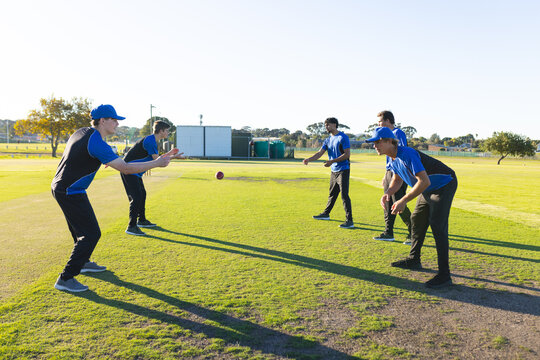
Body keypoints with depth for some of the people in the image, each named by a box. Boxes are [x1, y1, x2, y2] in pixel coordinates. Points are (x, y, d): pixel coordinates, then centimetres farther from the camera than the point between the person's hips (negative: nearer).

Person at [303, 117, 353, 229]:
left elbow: (347, 154, -14)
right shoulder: (328, 140, 13)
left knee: (344, 195, -11)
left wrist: (332, 161, -21)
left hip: (343, 170, -7)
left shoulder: (343, 137, -9)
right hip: (333, 171, 7)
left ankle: (349, 221, -10)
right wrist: (309, 159, -12)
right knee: (332, 194, 20)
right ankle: (326, 214, 35)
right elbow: (320, 153, 5)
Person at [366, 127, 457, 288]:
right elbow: (397, 180, 12)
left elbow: (424, 181, -38)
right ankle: (413, 260, 32)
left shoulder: (407, 154, -32)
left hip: (445, 185, -10)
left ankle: (444, 275, -13)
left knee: (437, 225, -17)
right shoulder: (393, 159, -3)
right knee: (417, 220, 16)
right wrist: (388, 193, -9)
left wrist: (404, 201, -35)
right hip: (428, 190, 10)